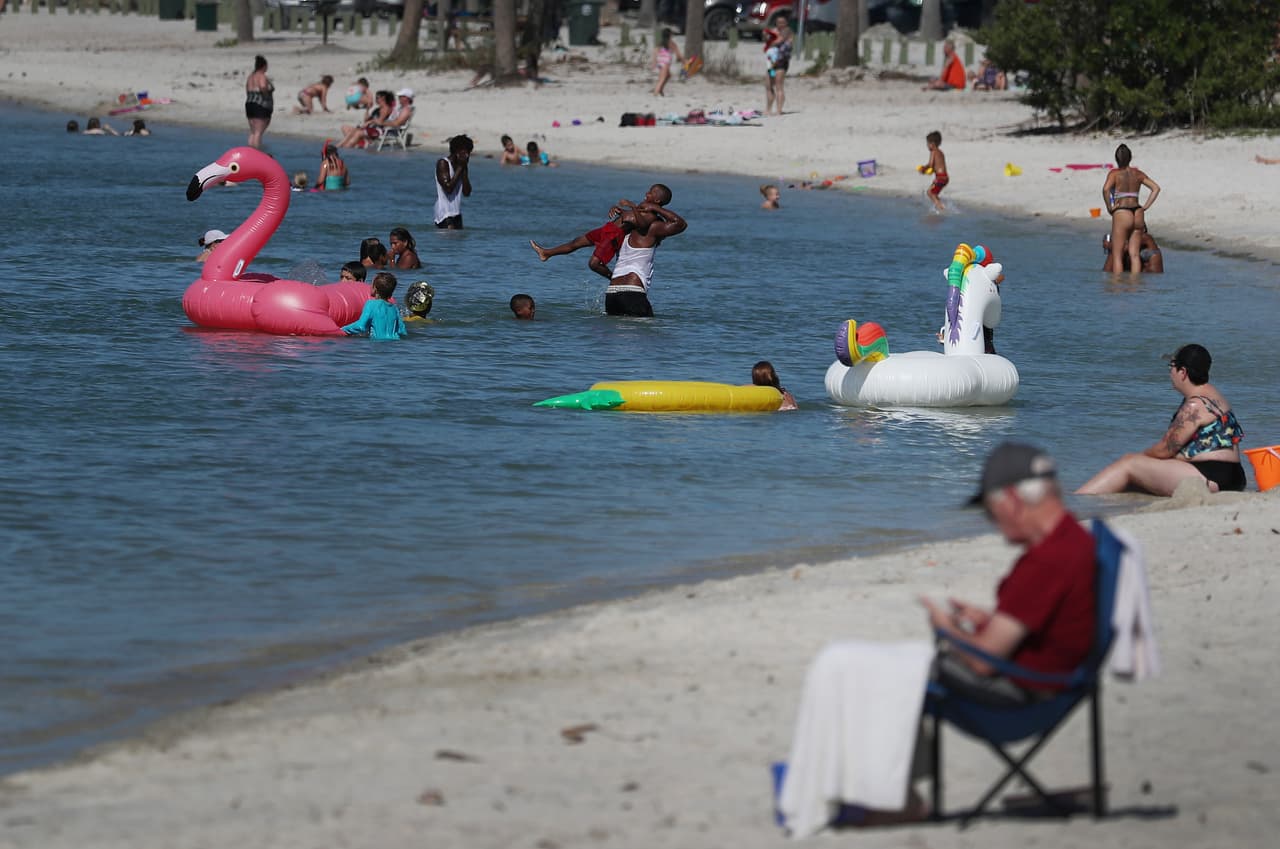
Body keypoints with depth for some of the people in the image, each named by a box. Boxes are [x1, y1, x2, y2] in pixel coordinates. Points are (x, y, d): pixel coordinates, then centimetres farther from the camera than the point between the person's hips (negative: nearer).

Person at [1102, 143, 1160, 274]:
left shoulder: (1114, 173, -4)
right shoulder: (1137, 174, 10)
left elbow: (1106, 189, -22)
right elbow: (1156, 188, 9)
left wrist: (1109, 208, -10)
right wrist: (1145, 207, 8)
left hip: (1121, 214, -5)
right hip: (1138, 214, 5)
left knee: (1116, 255, 2)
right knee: (1134, 254, 7)